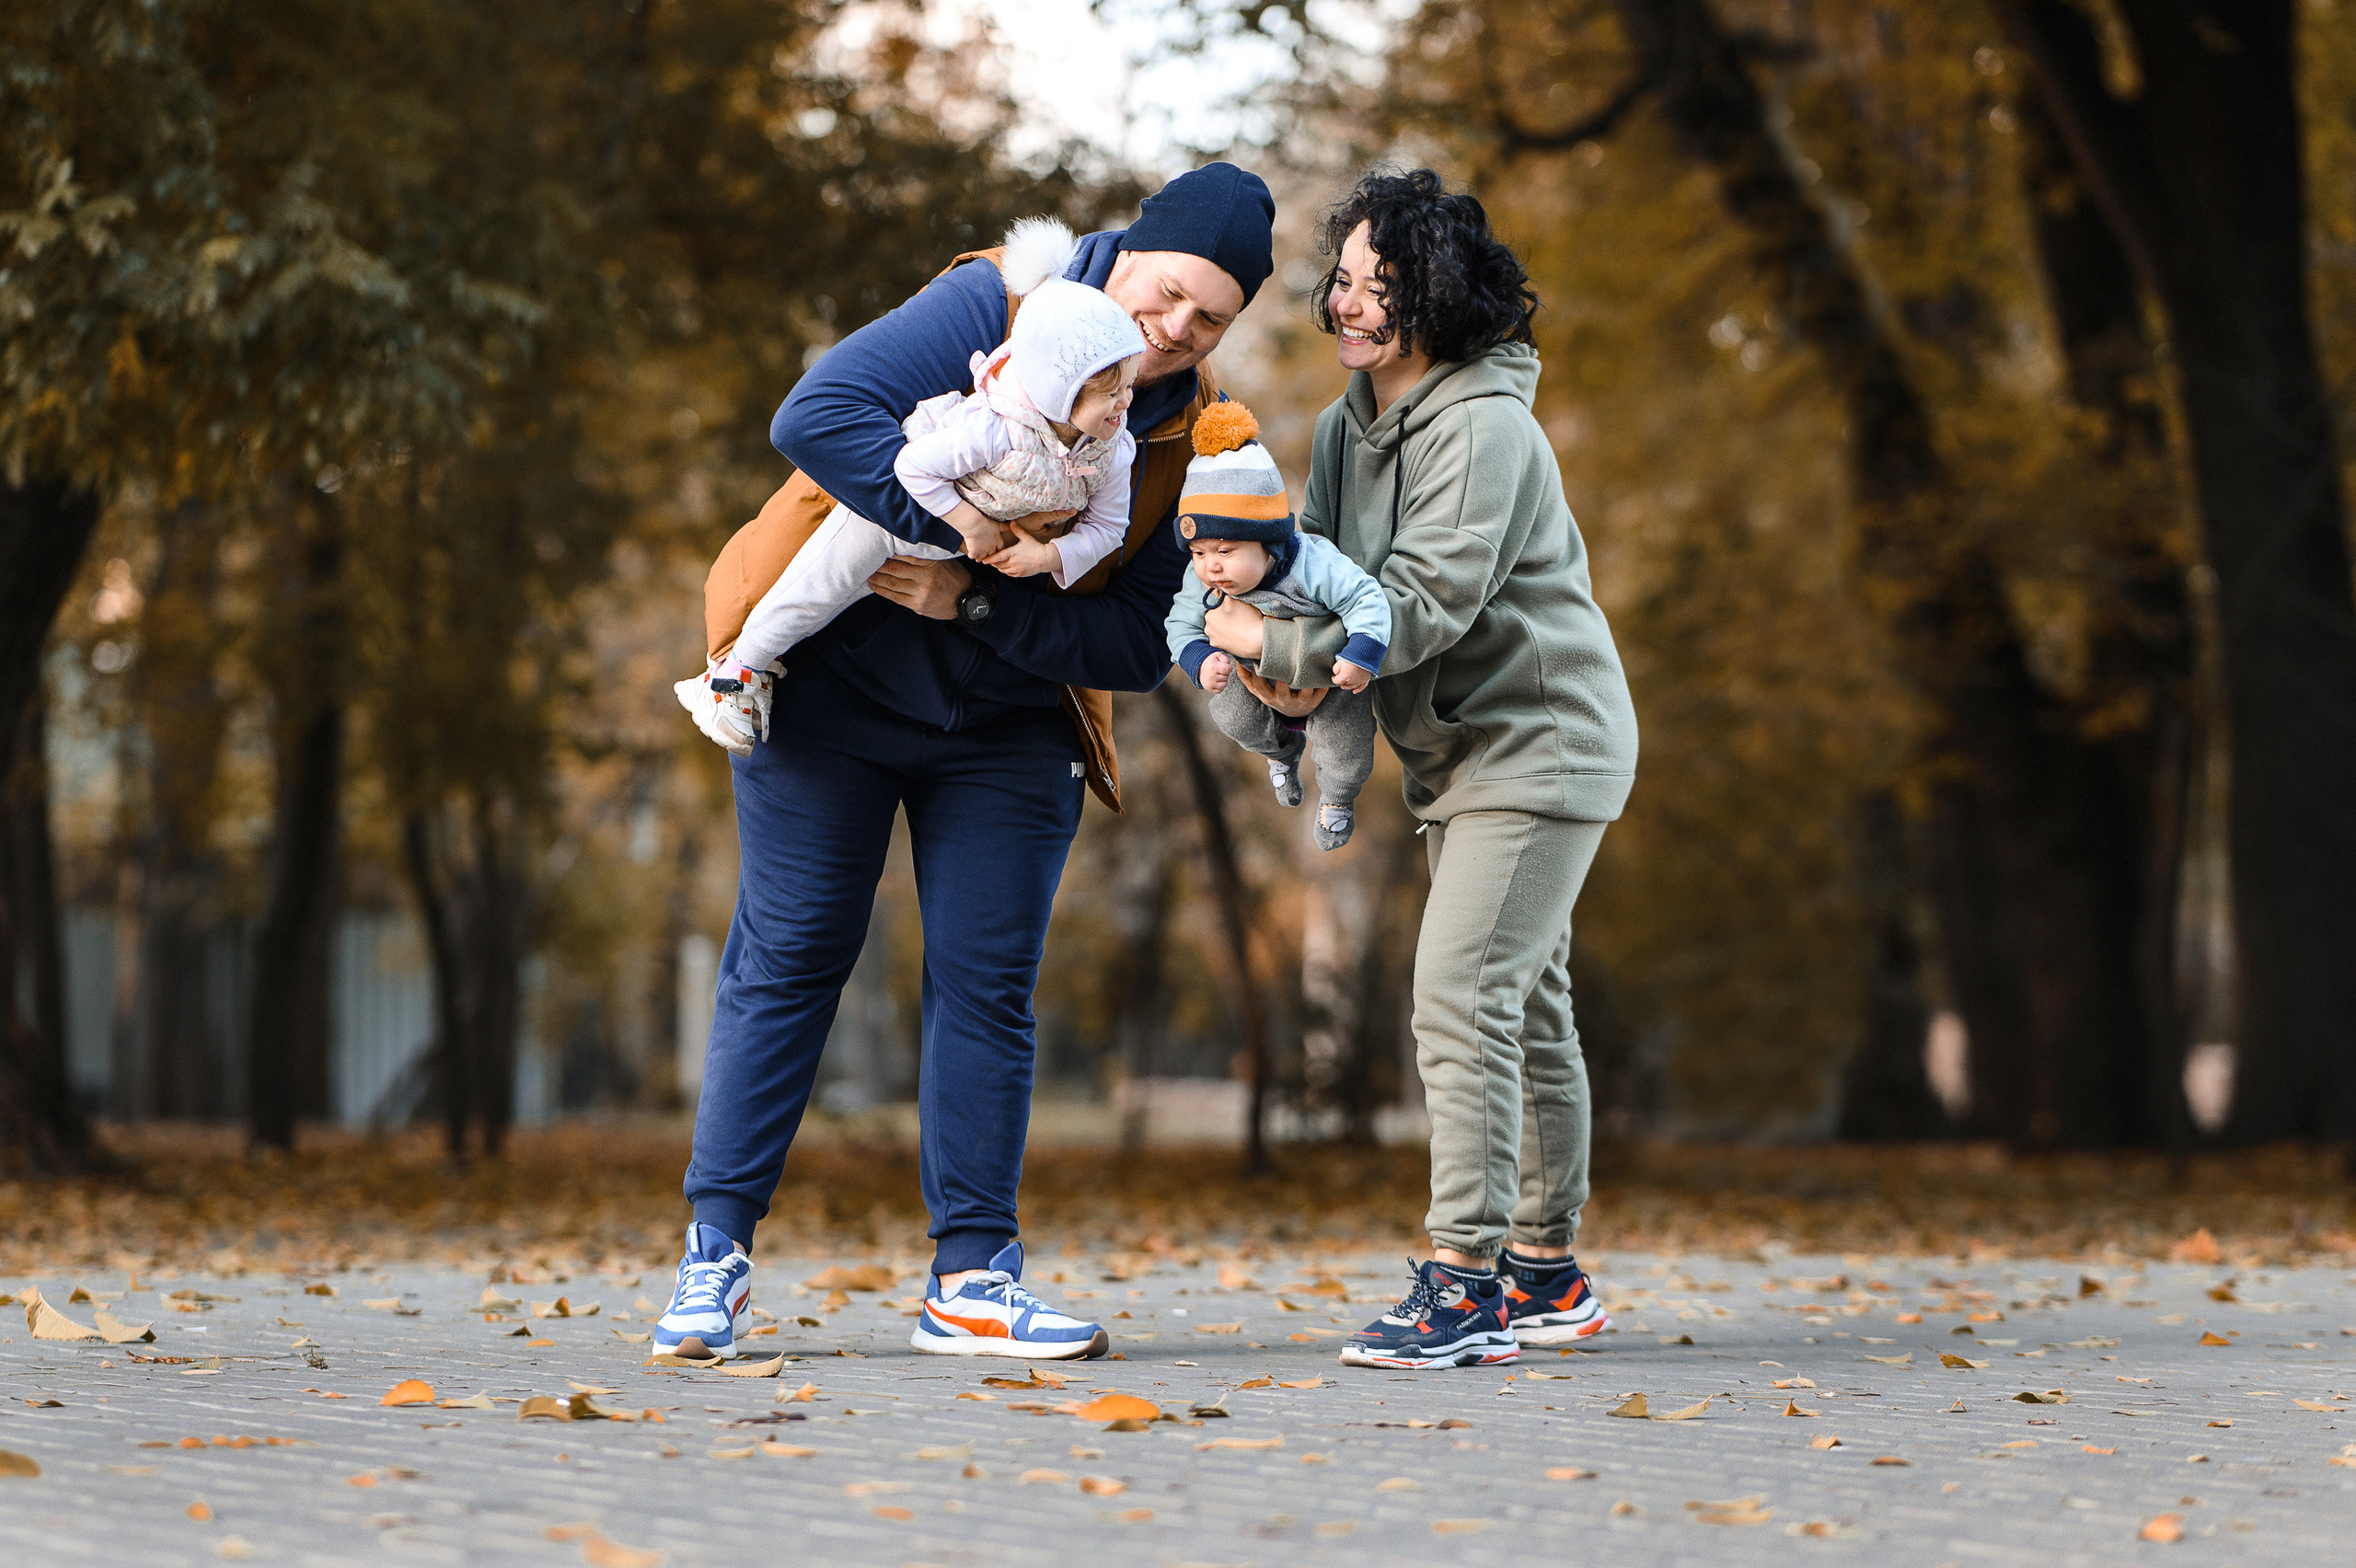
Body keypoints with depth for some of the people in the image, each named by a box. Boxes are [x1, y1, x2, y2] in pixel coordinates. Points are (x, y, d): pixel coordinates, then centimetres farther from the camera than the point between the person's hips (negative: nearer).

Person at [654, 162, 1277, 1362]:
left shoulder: (1190, 440, -8)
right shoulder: (994, 309, -17)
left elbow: (1139, 645, -12)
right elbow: (819, 415, -29)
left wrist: (972, 602, -24)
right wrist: (958, 529, -36)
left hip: (1011, 727, 3)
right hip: (835, 687, -3)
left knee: (986, 984, 1)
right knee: (786, 958, 0)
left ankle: (972, 1278, 6)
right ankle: (715, 1246, 7)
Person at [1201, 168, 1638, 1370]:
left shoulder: (1484, 428, -20)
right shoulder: (1348, 426, 8)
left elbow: (1424, 599, -27)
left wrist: (1275, 643, -23)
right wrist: (1283, 659, -14)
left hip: (1542, 747, -10)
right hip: (1459, 754, 10)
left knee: (1462, 999, -17)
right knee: (1524, 1008, 16)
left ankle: (1464, 1285, -18)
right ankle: (1547, 1276, 25)